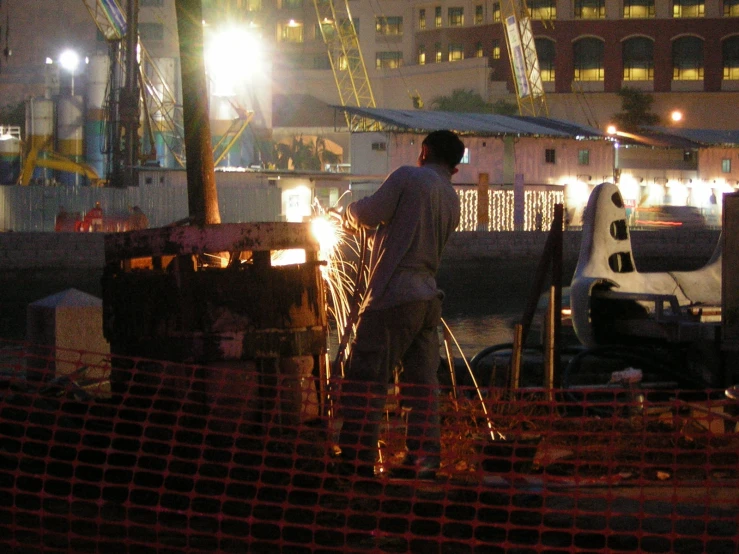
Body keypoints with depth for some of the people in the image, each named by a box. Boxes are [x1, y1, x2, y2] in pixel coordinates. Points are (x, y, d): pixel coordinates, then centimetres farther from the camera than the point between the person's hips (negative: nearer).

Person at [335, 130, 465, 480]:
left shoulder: (408, 178, -5)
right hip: (428, 297, 8)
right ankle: (424, 459, 8)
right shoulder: (452, 200, 16)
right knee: (422, 382, 10)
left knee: (364, 380, -4)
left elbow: (369, 213, -9)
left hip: (394, 295, -7)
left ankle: (357, 460, -7)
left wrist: (350, 211, 15)